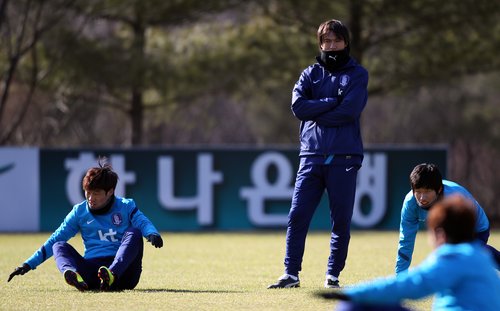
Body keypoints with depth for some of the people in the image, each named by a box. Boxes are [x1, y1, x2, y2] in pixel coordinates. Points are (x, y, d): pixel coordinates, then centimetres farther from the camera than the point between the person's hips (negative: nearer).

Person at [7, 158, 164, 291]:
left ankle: (111, 276, -48)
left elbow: (143, 223, -8)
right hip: (92, 268, 2)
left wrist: (152, 234, -33)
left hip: (123, 269, -2)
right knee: (60, 246, -14)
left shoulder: (126, 206, 9)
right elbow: (55, 239, 15)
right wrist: (28, 265, 8)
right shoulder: (80, 211, 15)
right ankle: (72, 274, -51)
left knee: (134, 232, -23)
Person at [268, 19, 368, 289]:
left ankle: (333, 275, 11)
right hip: (312, 155, 2)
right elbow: (298, 105, -3)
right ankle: (291, 274, -1)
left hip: (344, 157, -2)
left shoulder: (357, 74, 6)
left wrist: (315, 112, -5)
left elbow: (349, 110, -10)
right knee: (297, 216, -5)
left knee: (341, 221, 1)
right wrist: (332, 102, -8)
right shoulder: (310, 74, 14)